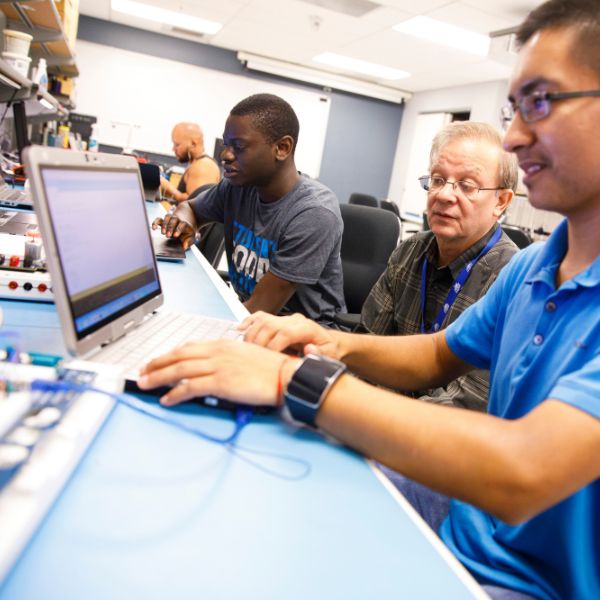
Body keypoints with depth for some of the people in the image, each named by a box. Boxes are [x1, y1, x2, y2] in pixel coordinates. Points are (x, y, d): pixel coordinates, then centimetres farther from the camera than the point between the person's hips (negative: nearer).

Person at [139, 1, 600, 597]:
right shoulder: (529, 267, 2)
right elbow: (437, 356, 11)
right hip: (463, 514, 6)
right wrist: (336, 345, -10)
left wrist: (295, 378, -32)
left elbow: (521, 476, -36)